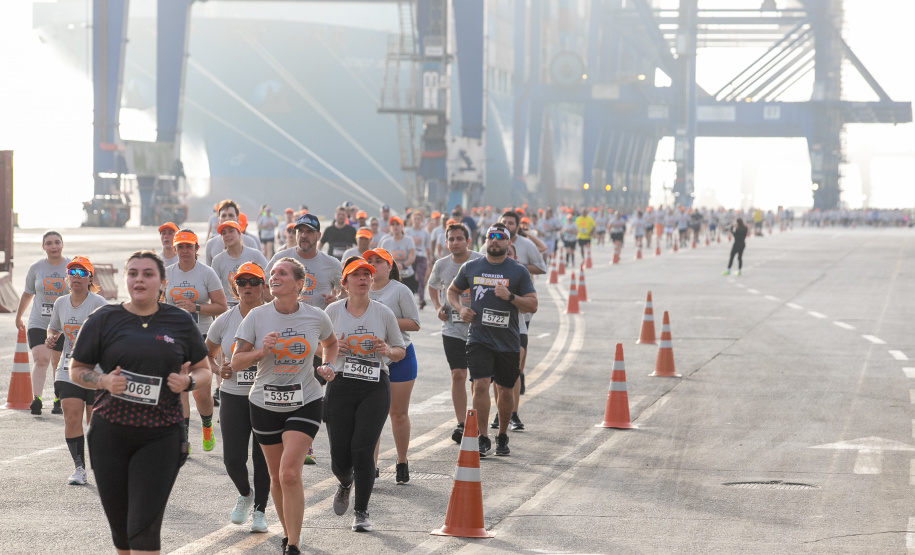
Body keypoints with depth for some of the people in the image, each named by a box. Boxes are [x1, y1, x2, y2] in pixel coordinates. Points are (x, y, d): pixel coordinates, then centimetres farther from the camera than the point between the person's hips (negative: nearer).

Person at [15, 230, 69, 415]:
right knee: (40, 359, -16)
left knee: (58, 364, 7)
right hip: (38, 323, 0)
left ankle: (59, 400, 19)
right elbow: (27, 294, 17)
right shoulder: (36, 268, 3)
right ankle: (36, 399, -26)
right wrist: (18, 316, 26)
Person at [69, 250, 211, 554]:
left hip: (161, 435, -1)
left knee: (144, 526, -11)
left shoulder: (180, 322, 6)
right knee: (120, 525, 9)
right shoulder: (104, 320, 3)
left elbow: (204, 371, 14)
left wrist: (188, 381, -9)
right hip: (111, 434, 1)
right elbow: (76, 370, 9)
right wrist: (104, 381, -11)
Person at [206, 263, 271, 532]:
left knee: (263, 457, -1)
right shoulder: (224, 321, 3)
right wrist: (217, 369, -3)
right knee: (232, 458, -4)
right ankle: (245, 495, 27)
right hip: (233, 397, 2)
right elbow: (207, 354, 17)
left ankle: (260, 510, 16)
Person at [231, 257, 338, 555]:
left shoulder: (316, 317, -4)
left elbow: (331, 343, 19)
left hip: (305, 403, -2)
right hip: (265, 404, 2)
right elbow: (236, 362, -5)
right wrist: (261, 351, -22)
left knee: (290, 474, -16)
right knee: (276, 477, 11)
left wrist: (328, 366, 1)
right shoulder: (257, 316, -5)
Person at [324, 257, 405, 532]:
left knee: (363, 450, -12)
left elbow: (400, 351, 11)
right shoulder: (333, 311, 3)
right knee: (340, 456, 0)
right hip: (340, 386, 1)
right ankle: (345, 483, 38)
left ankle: (361, 512, 2)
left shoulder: (383, 313, 2)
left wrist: (388, 350, -11)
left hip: (375, 388, -1)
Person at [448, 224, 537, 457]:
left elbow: (533, 305, -2)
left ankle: (502, 437, 28)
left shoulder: (519, 271, 0)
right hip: (479, 339, 0)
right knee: (481, 385, -14)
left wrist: (510, 296, -18)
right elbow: (452, 291, 20)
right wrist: (459, 308, 0)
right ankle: (483, 439, -8)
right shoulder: (470, 268, 5)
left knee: (505, 390, 9)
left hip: (508, 341, 0)